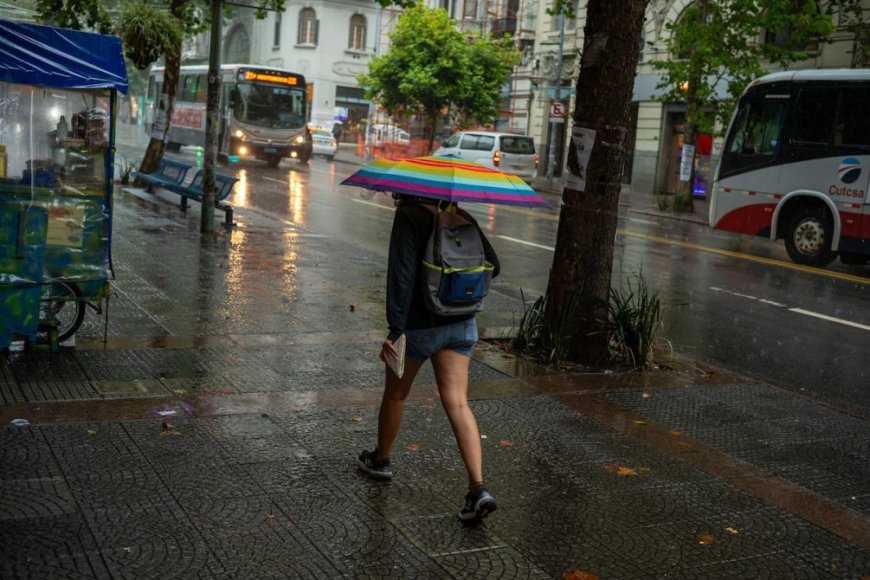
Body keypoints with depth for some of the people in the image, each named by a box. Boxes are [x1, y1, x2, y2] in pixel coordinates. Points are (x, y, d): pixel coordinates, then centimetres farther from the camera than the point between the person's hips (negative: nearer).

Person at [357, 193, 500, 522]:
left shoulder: (408, 216, -12)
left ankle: (380, 460, 39)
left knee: (395, 395, 18)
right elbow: (492, 265, 8)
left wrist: (395, 330, -25)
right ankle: (479, 488, -11)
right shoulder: (462, 218, 5)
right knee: (458, 404, 0)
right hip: (461, 325, 5)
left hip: (419, 326, -5)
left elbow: (403, 274, -22)